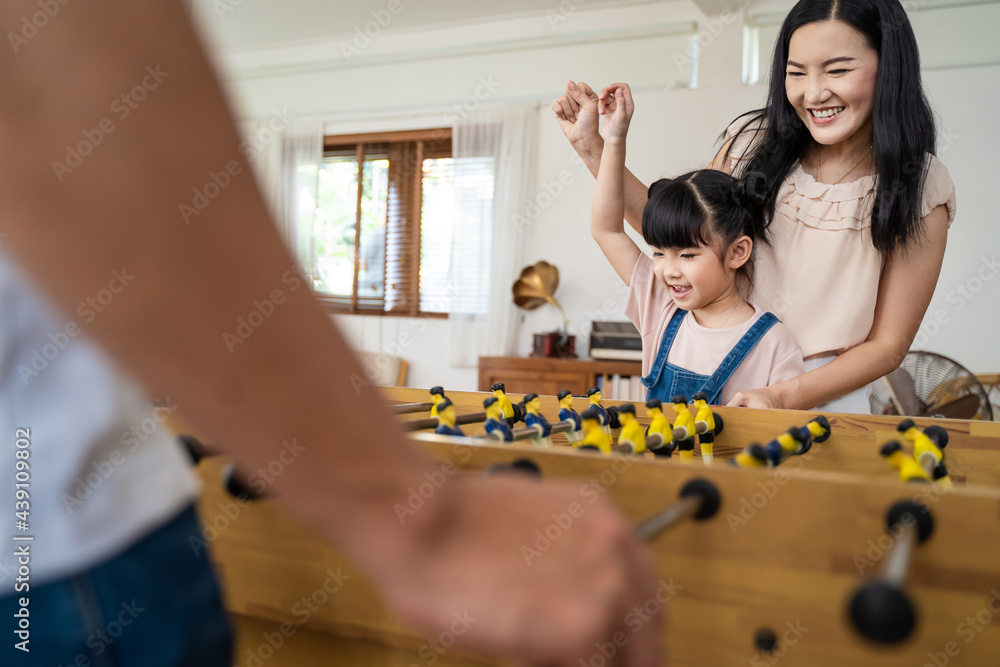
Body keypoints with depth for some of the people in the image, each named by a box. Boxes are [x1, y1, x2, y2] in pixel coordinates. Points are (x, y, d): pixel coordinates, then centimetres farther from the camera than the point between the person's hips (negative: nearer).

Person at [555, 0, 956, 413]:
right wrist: (591, 145, 4)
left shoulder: (923, 189, -7)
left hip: (821, 398, 0)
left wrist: (783, 397, -19)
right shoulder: (754, 140, -2)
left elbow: (888, 344, -4)